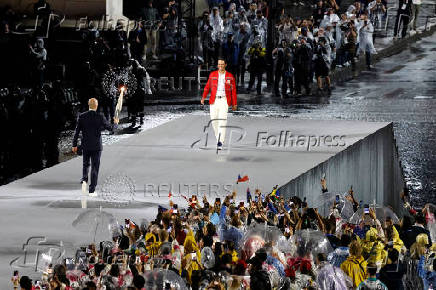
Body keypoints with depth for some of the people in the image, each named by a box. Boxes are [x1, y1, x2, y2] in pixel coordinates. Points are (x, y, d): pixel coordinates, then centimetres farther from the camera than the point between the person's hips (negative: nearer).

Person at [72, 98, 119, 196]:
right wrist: (115, 123, 21)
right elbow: (110, 128, -1)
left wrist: (74, 145, 6)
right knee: (95, 167, 5)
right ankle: (92, 190, 4)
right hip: (96, 146, -2)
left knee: (86, 165, 21)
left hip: (85, 146, 2)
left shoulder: (81, 116, -5)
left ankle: (84, 180, -6)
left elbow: (77, 131, -3)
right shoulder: (100, 118, -11)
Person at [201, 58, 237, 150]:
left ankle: (220, 142, -18)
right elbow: (207, 87, 8)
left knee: (222, 121, -14)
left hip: (224, 101, -3)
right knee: (214, 121, 3)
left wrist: (234, 104, 4)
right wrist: (203, 97, -5)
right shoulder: (212, 75, 8)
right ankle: (219, 137, 27)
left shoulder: (230, 76, 4)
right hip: (214, 100, 3)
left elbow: (233, 91, 6)